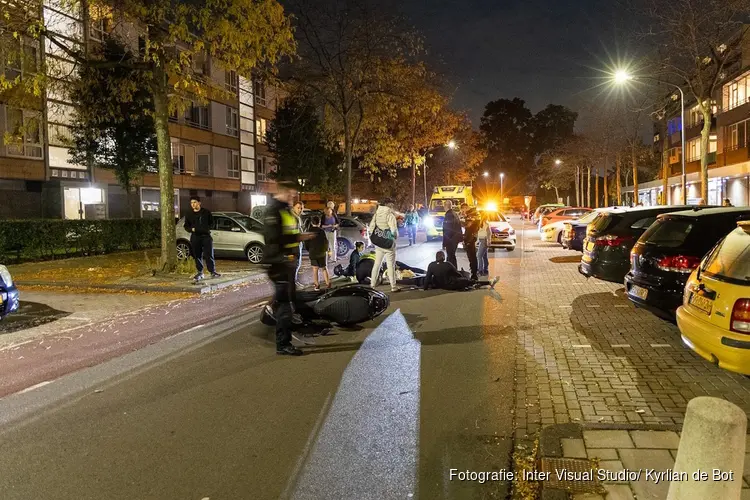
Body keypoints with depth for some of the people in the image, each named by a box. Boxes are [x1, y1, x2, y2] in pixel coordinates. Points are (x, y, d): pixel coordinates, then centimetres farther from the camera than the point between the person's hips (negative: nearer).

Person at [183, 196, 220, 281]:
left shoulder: (206, 212, 5)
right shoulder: (189, 214, 10)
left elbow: (212, 222, 12)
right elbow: (186, 226, 14)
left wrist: (207, 228, -6)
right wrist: (191, 229, -6)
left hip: (206, 236, -2)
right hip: (195, 237, 2)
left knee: (209, 255, -8)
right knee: (197, 256, 4)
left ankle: (212, 272, -2)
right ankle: (200, 273, 13)